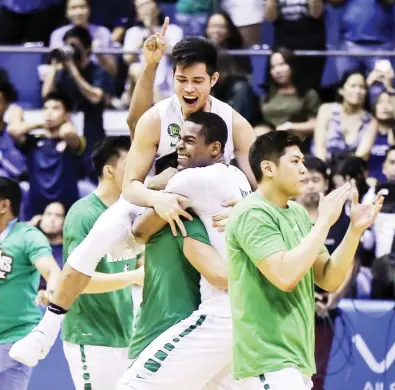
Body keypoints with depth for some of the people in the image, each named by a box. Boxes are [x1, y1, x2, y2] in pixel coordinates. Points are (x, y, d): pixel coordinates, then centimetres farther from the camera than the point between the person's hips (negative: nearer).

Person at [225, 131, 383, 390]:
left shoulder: (298, 213, 13)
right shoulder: (253, 214, -12)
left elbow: (329, 280, 11)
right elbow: (285, 276, -25)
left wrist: (355, 229, -2)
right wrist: (324, 221, -18)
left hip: (296, 358, 8)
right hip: (269, 363, -8)